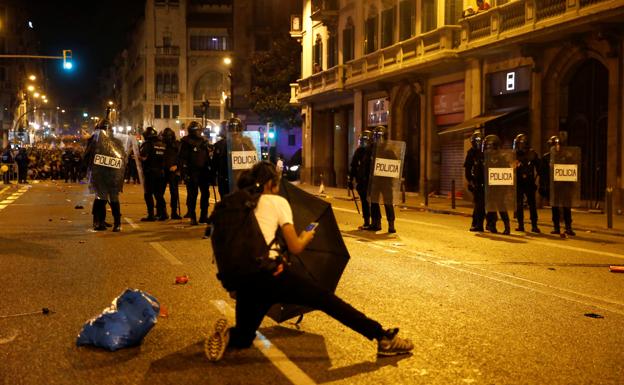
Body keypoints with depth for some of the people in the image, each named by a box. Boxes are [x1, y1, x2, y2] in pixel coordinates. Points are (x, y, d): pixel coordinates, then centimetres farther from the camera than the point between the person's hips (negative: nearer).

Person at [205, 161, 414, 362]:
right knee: (326, 299, 5)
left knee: (245, 336, 25)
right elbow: (295, 247, 3)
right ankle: (383, 337, 2)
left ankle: (228, 335, -9)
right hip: (269, 273, -4)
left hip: (243, 280, 5)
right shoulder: (276, 201, 6)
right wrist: (306, 237, 24)